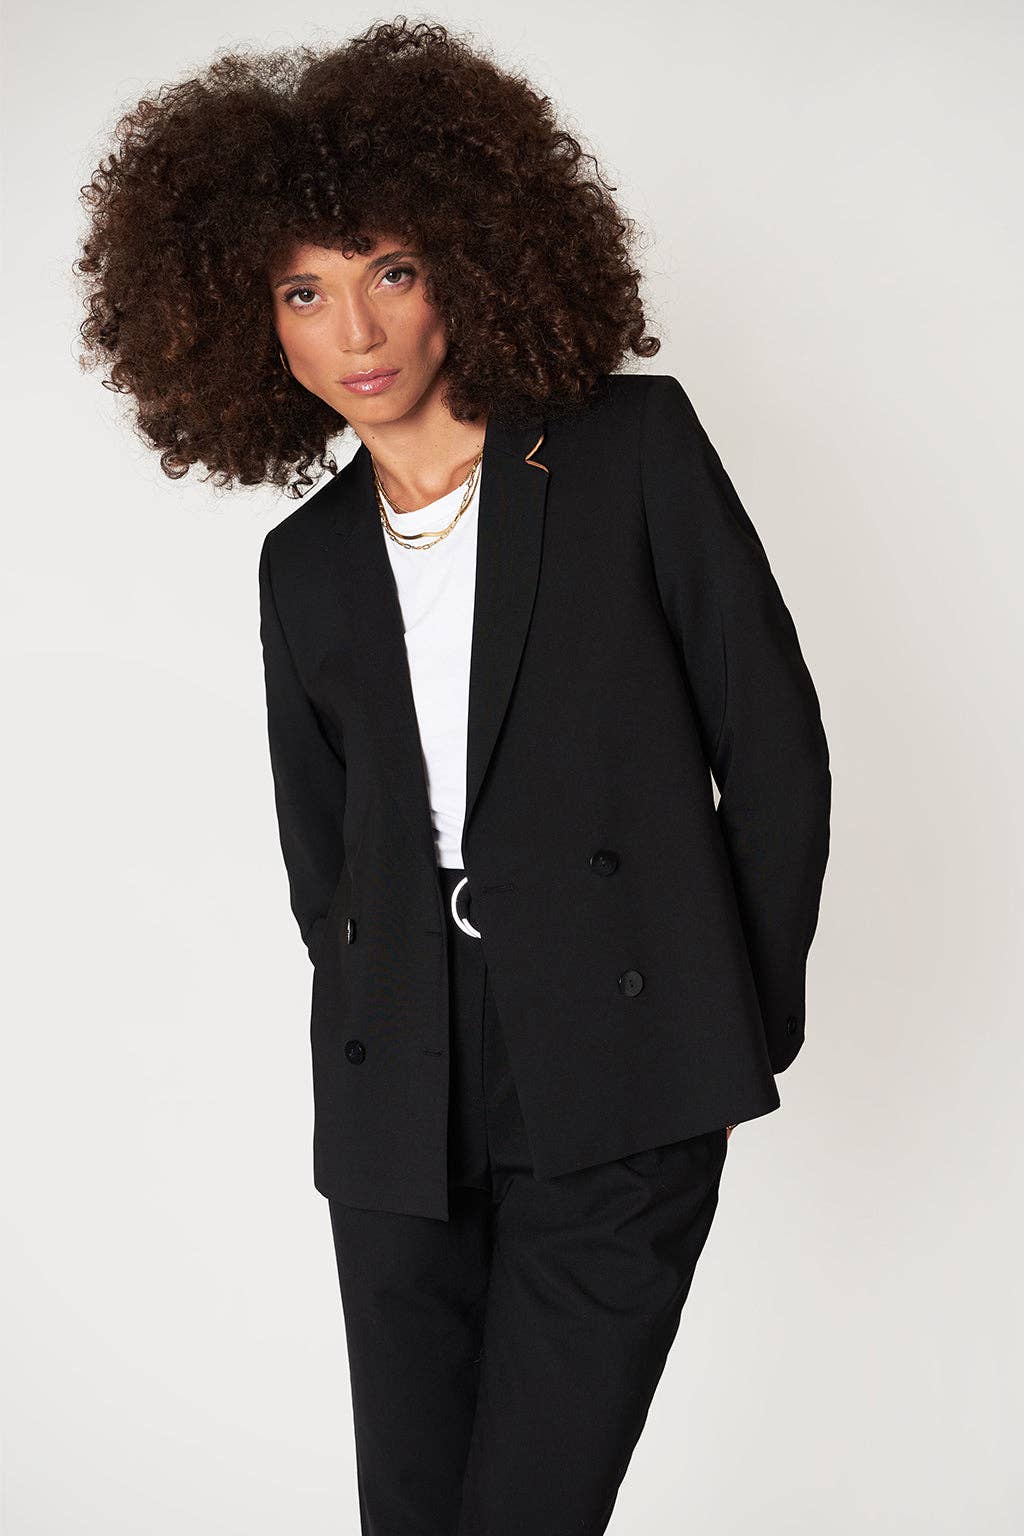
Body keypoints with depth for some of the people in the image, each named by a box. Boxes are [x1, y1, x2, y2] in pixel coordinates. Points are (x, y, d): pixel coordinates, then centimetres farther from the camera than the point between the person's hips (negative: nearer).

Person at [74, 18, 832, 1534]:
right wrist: (376, 1036, 8)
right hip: (401, 1115, 4)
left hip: (621, 1088, -4)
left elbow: (773, 744, 1)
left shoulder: (633, 445, 2)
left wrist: (744, 1034, 3)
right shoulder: (306, 565, 14)